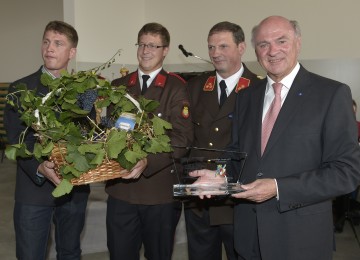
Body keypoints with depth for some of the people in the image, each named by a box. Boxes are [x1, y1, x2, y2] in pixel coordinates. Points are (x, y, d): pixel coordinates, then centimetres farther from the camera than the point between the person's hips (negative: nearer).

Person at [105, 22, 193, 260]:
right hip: (121, 189, 3)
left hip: (160, 190, -3)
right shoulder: (118, 86, 10)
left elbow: (182, 138, -13)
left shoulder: (176, 88, -4)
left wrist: (148, 161, -26)